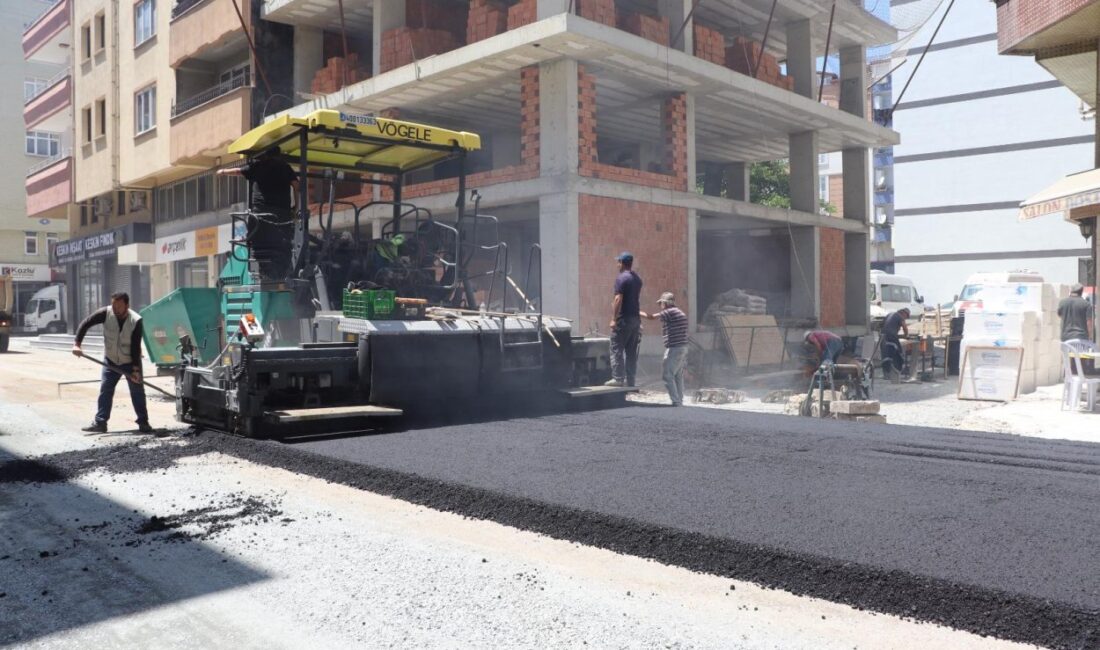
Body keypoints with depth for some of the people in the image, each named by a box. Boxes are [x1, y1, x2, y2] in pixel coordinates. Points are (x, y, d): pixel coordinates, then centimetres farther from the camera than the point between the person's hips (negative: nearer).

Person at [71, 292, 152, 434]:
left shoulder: (136, 321, -23)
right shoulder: (106, 313, -18)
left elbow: (136, 347, -22)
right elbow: (85, 324, -11)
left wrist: (136, 369, -23)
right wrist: (77, 344, -21)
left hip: (131, 362, -2)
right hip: (111, 361, 3)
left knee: (137, 392, 0)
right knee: (105, 390, 0)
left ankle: (143, 423, 6)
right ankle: (100, 422, 5)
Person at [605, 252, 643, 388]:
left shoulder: (621, 278, -11)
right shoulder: (637, 278, 15)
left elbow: (618, 299, -17)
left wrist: (614, 319, -17)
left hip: (624, 318, -8)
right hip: (636, 318, 8)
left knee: (617, 348, -4)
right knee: (631, 351, 9)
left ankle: (618, 378, -8)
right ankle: (630, 380, 11)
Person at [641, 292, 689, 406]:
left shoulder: (670, 312, -10)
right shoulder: (681, 313, 18)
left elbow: (651, 317, -14)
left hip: (674, 348, -9)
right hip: (683, 348, 9)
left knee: (667, 375, -6)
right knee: (678, 376, 13)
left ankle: (676, 402, -8)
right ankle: (680, 402, 15)